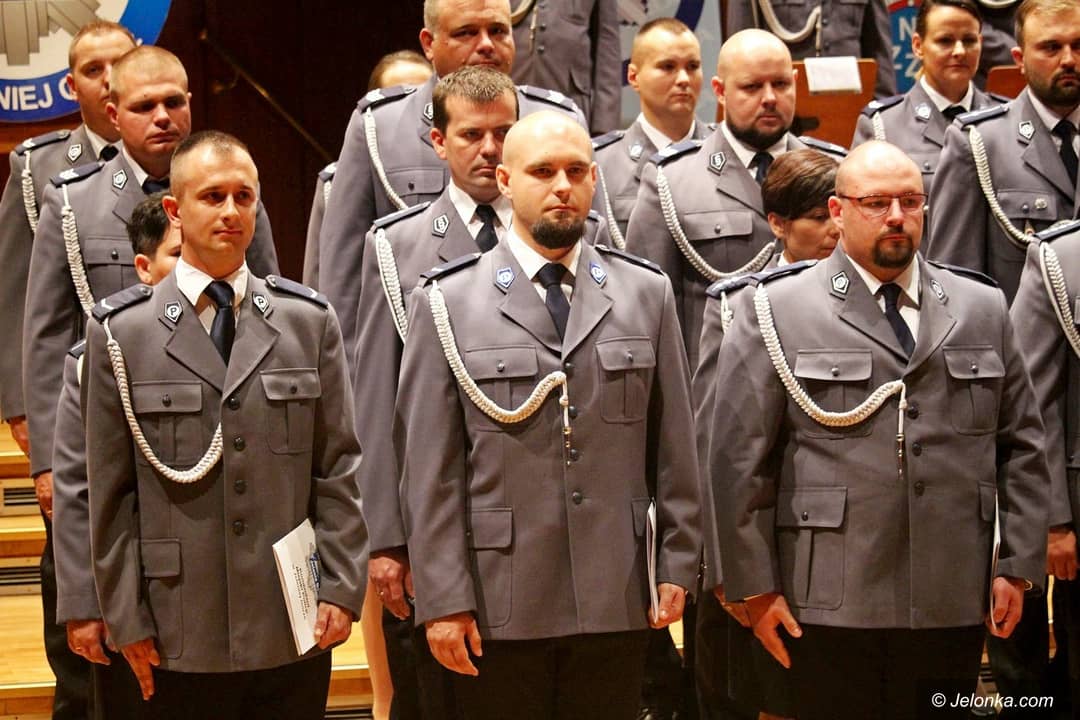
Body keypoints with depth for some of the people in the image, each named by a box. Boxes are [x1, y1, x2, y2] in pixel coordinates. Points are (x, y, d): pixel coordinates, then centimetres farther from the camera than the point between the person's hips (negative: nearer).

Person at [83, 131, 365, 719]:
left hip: (296, 630, 2)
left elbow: (338, 470, 7)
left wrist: (341, 588, 0)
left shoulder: (310, 321, 7)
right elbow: (110, 492, 1)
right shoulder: (121, 331, 1)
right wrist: (127, 619, -2)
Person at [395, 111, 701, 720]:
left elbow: (675, 446, 10)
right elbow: (430, 469, -2)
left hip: (619, 601, 2)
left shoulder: (647, 293, 9)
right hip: (500, 607, -2)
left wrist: (678, 567, 5)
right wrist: (443, 599, -7)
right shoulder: (448, 303, 2)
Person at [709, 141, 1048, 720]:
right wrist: (755, 586, -5)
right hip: (831, 606, -3)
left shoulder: (982, 309, 13)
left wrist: (1018, 566, 6)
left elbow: (1022, 447, 13)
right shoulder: (778, 312, 2)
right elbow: (740, 458, -1)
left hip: (952, 606, 3)